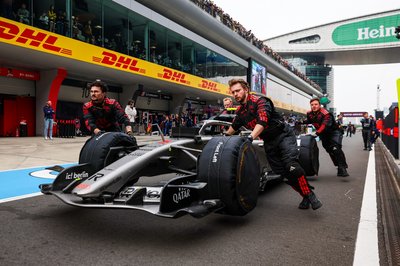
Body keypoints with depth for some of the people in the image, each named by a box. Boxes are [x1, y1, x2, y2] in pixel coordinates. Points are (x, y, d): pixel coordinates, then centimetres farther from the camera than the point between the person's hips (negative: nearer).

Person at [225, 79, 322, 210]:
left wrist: (251, 137, -39)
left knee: (291, 165, -25)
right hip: (269, 142, 7)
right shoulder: (240, 111, 9)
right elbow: (234, 126, 27)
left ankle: (310, 195, -17)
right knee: (281, 170, -1)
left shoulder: (259, 101, -15)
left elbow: (262, 121, -29)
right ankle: (305, 197, 8)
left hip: (283, 135, -7)